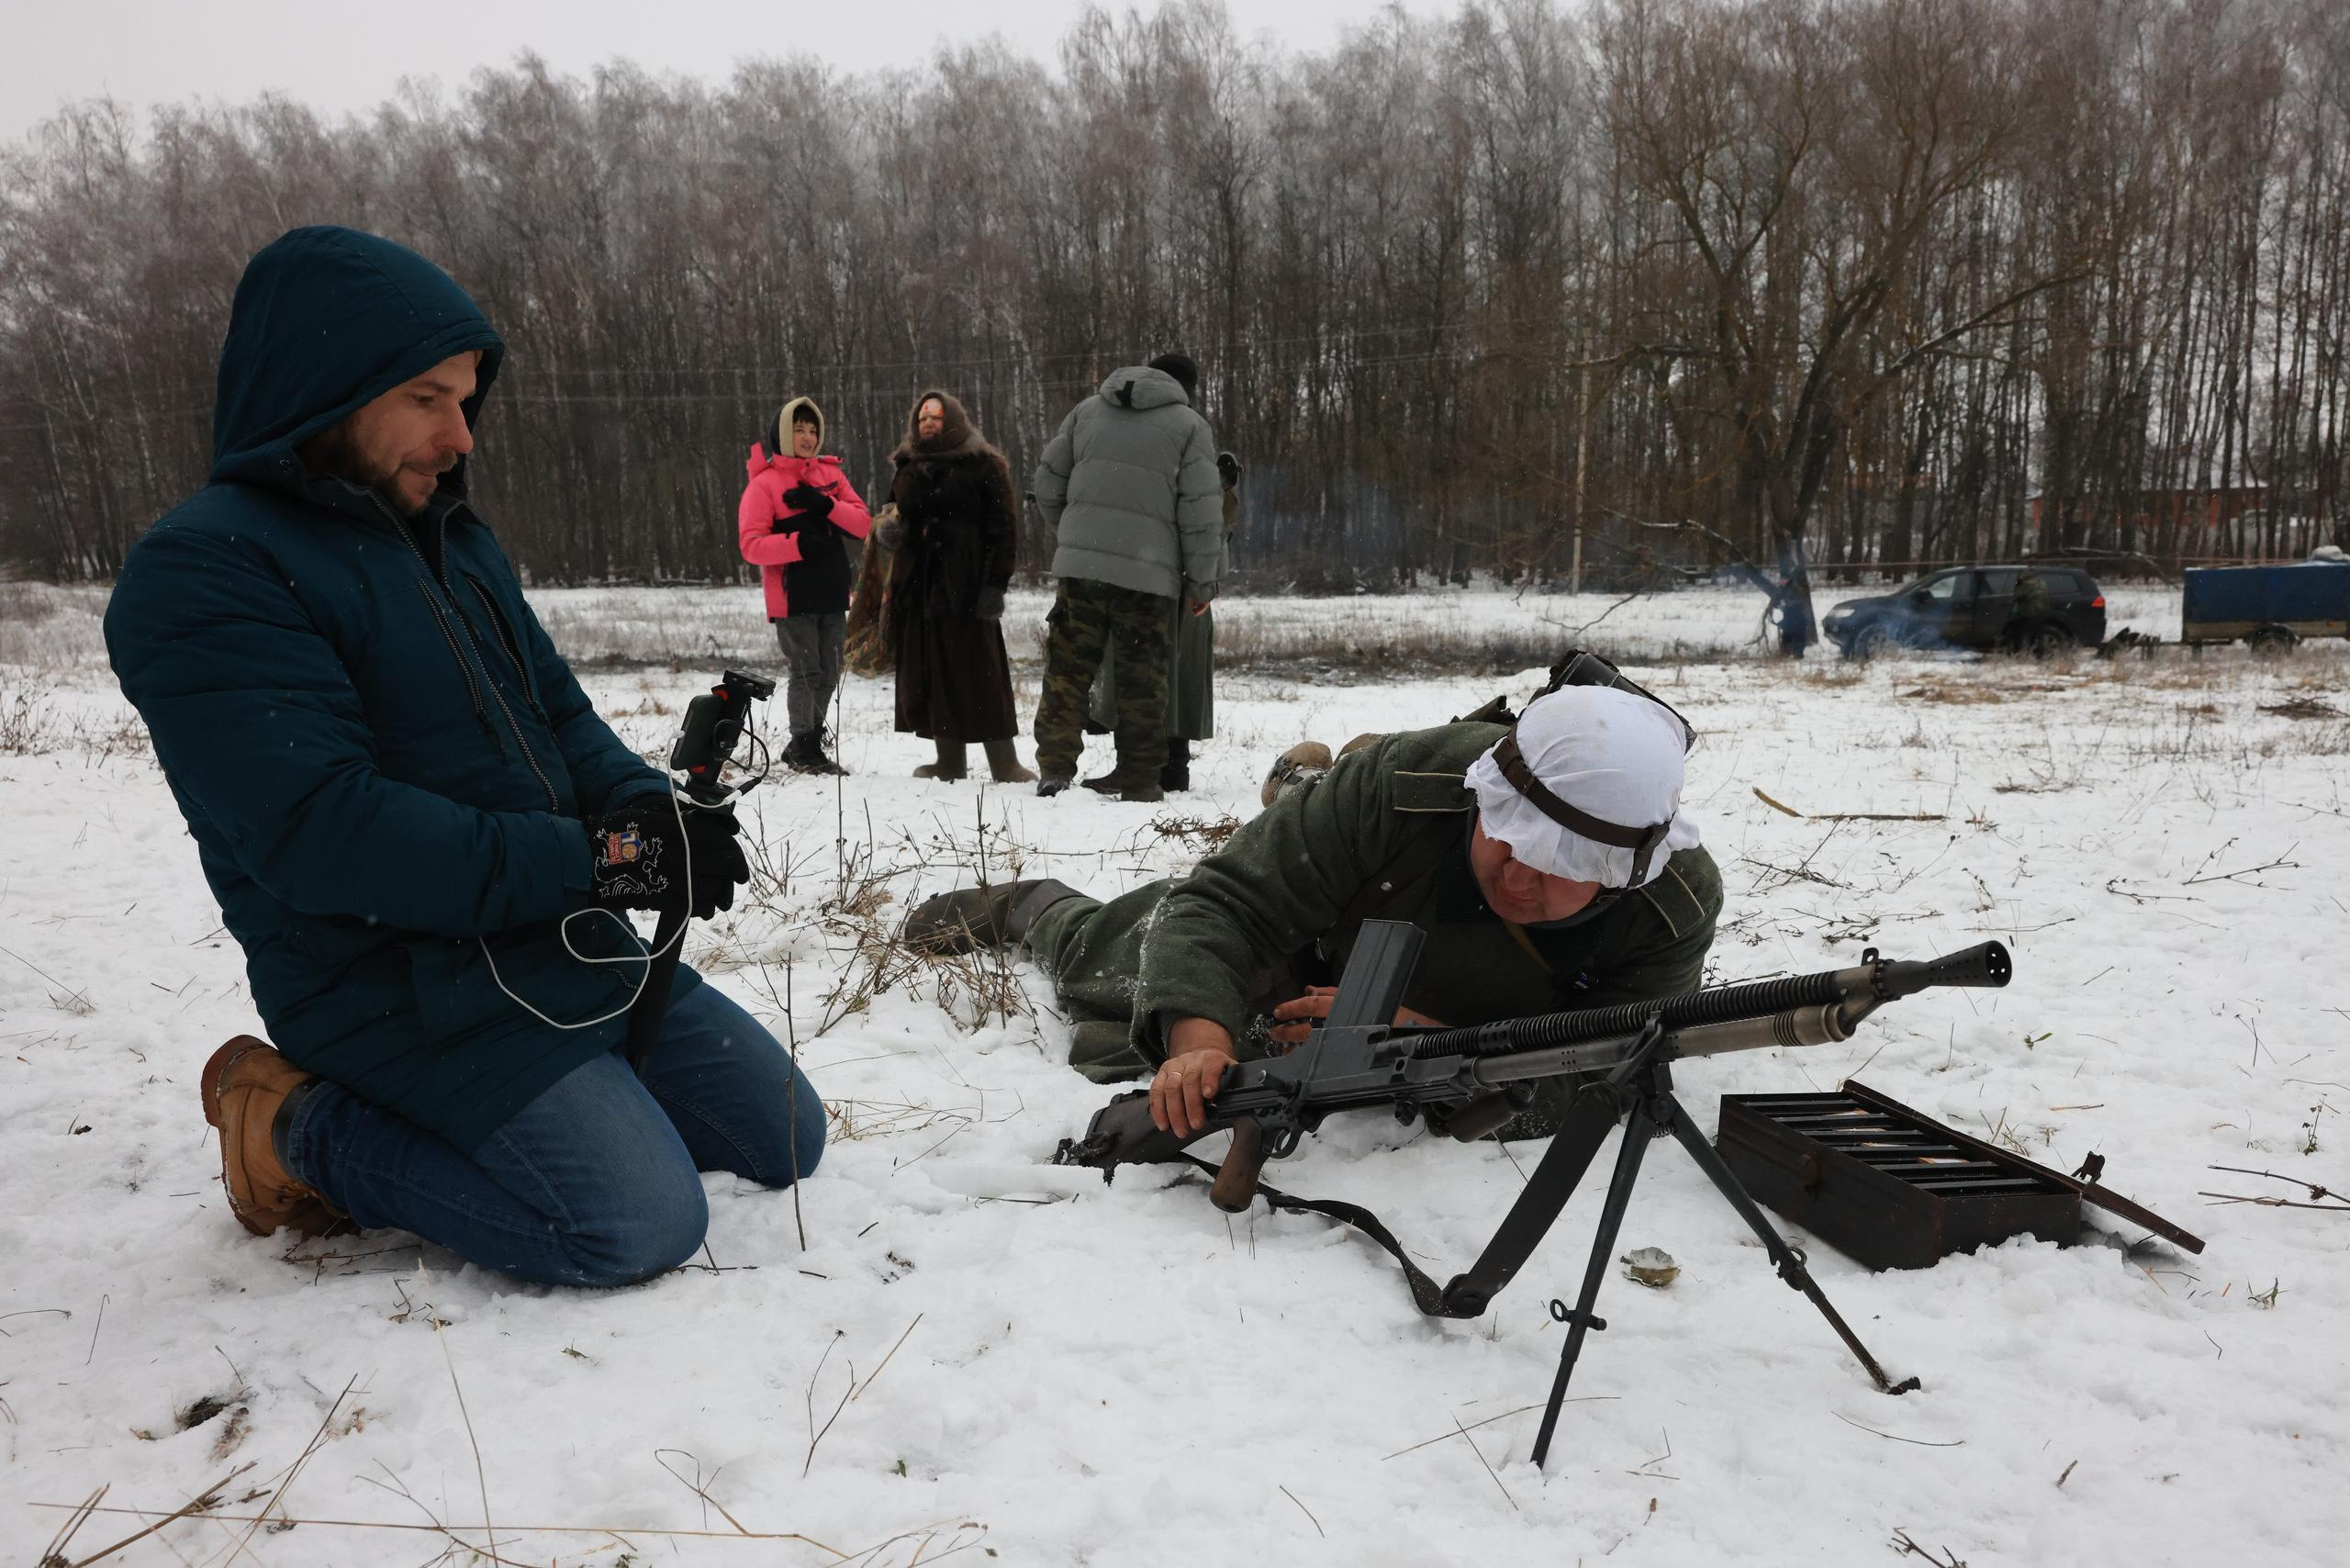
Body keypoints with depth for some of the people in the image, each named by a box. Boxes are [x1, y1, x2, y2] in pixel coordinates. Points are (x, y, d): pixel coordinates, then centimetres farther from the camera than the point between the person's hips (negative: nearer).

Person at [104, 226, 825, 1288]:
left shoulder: (450, 538, 12)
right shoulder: (204, 572, -16)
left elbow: (559, 713, 14)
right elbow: (322, 832, -24)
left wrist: (648, 808, -10)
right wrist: (597, 861, -23)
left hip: (568, 949, 9)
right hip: (406, 992, -9)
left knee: (785, 1138, 11)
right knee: (641, 1226, -22)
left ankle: (452, 1118, 17)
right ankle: (309, 1127, -1)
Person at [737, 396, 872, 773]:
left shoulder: (830, 474, 12)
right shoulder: (764, 483, -4)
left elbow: (863, 524, 2)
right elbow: (751, 545, -11)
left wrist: (826, 505, -14)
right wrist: (798, 543, -24)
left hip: (831, 594, 6)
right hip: (792, 597, -6)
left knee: (828, 674, 11)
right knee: (805, 673, -5)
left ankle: (807, 746, 25)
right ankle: (804, 751, 7)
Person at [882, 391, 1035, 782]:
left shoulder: (983, 466, 0)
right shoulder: (908, 468, 18)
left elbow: (1003, 528, -5)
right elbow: (897, 517, 27)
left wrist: (995, 584, -13)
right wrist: (887, 534, 2)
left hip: (964, 585, -6)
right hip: (917, 585, 6)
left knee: (980, 674, -8)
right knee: (927, 675, 5)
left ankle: (1004, 765, -5)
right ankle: (950, 761, 14)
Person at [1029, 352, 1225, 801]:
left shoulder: (1088, 409, 14)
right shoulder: (1189, 425, 3)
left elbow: (1048, 479, 15)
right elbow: (1201, 512, -2)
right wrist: (1202, 582, 4)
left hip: (1079, 562, 3)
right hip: (1150, 572, -2)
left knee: (1068, 667, 8)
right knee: (1143, 676, 5)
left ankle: (1056, 764, 3)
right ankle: (1139, 777, 9)